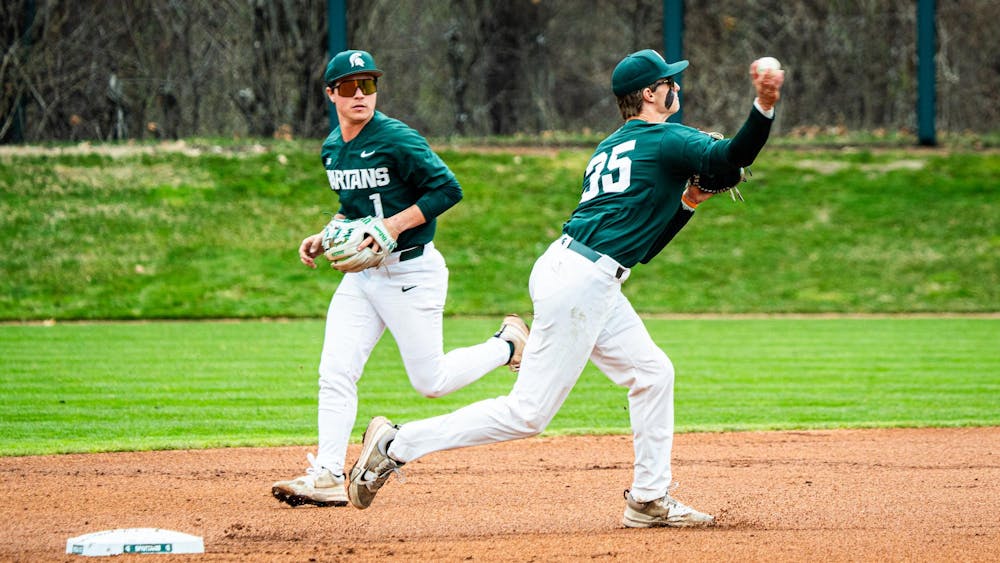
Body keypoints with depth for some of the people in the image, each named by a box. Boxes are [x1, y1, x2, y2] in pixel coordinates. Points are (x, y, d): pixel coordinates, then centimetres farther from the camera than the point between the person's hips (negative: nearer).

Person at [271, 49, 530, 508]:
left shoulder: (397, 140, -16)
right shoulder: (332, 148, 9)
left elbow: (448, 189, -17)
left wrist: (395, 225, -22)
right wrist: (324, 238, 7)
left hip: (411, 272, -7)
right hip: (361, 275, 7)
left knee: (431, 381, -1)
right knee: (334, 375, -4)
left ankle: (508, 345, 22)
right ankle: (327, 477, -4)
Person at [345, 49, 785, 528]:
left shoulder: (608, 148, 22)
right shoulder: (666, 140, -3)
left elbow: (639, 243, 26)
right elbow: (734, 156, -19)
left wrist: (685, 204, 18)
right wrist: (765, 105, -25)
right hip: (582, 283, -10)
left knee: (652, 374, 15)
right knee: (528, 413, -8)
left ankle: (649, 498, 16)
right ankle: (398, 444, -6)